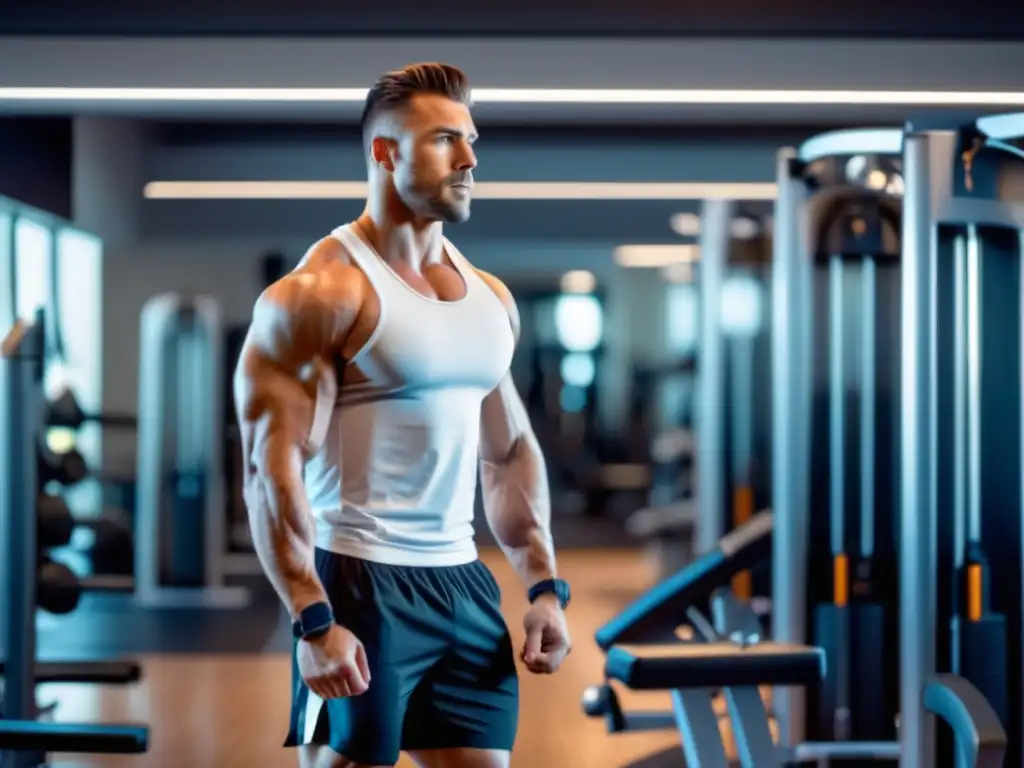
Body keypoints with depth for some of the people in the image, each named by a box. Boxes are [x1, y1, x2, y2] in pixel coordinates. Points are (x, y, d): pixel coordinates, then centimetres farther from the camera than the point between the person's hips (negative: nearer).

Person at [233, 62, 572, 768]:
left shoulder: (491, 297, 12)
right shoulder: (321, 292, -11)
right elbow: (273, 468, -16)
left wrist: (546, 586, 11)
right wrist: (314, 622, -22)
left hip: (464, 583, 7)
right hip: (361, 583, -7)